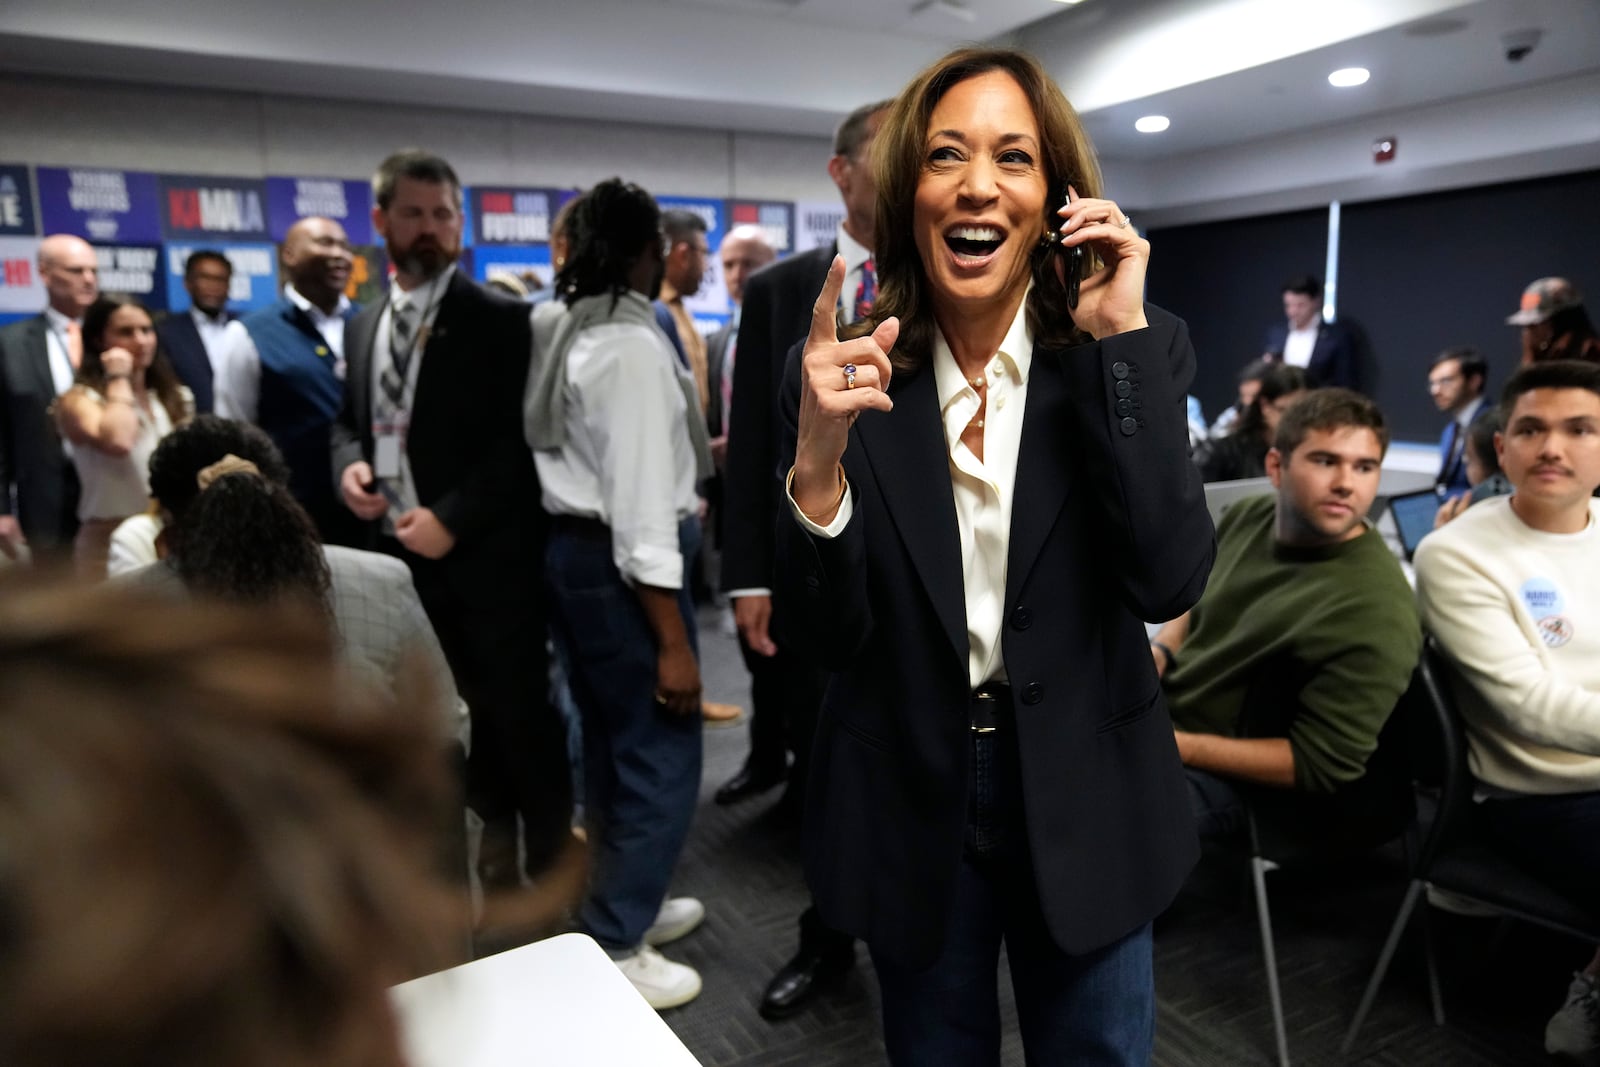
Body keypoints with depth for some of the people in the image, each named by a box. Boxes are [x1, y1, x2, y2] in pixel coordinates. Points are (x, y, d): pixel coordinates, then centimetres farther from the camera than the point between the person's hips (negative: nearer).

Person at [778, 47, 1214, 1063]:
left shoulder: (1142, 348, -8)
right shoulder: (847, 369, -9)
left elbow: (1169, 583, -20)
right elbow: (828, 638, -11)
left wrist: (1118, 340, -22)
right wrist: (818, 459, -28)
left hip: (1083, 801, 0)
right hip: (911, 801, 1)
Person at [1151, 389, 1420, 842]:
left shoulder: (1375, 612, -24)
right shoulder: (1247, 516, -2)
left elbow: (1319, 766, -21)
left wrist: (1172, 746, -24)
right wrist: (1157, 654, -5)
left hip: (1217, 775, -7)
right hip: (1148, 708, 7)